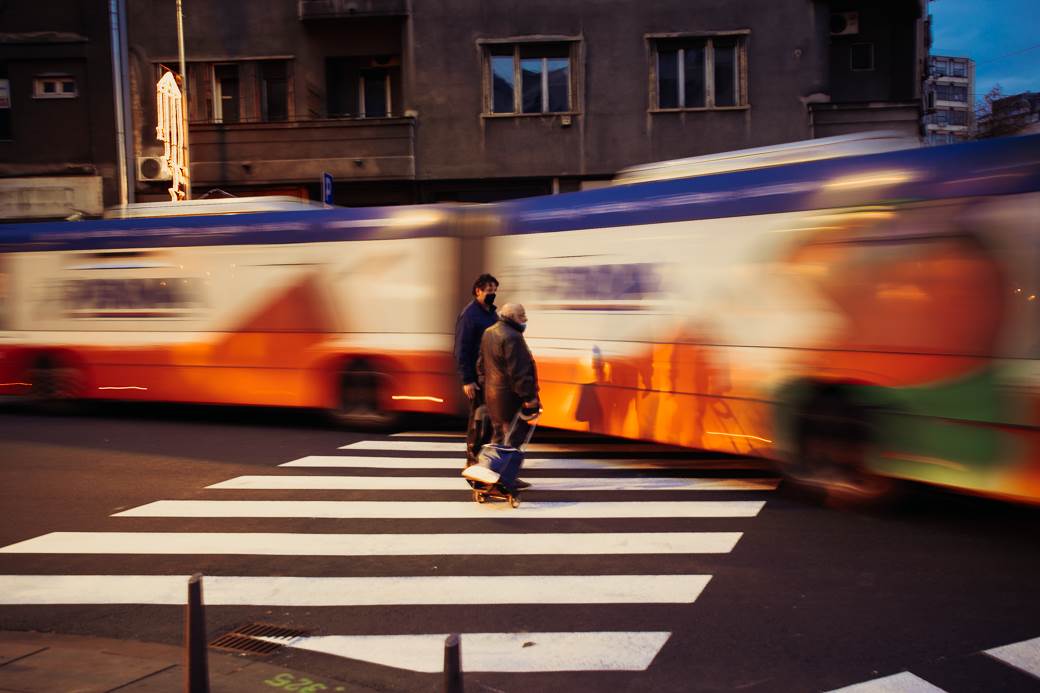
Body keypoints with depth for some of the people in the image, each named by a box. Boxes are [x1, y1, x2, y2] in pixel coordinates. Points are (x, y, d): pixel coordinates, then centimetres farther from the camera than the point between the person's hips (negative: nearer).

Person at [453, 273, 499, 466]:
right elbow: (461, 350, -15)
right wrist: (466, 380, -19)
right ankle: (472, 461, 6)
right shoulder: (469, 314, -11)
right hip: (477, 377, -7)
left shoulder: (492, 314, 14)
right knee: (478, 418, -3)